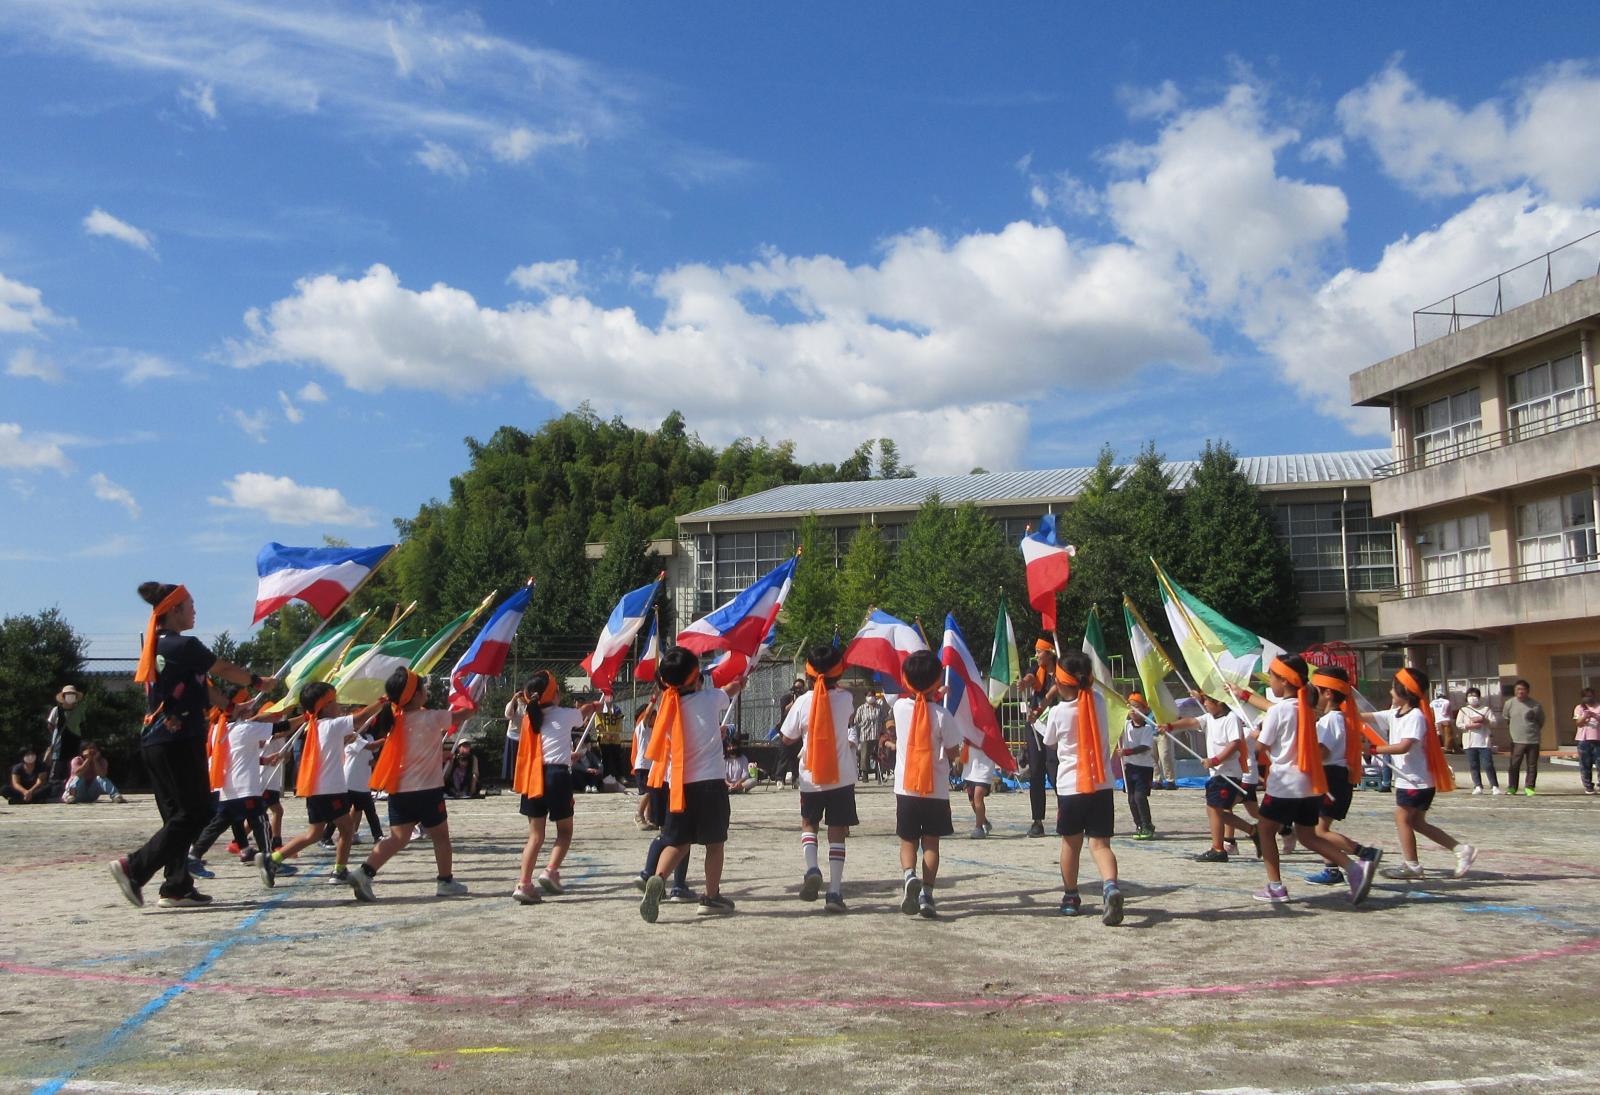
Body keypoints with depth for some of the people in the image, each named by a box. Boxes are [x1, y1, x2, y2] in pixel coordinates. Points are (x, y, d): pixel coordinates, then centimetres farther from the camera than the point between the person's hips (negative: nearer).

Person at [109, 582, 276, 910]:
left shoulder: (155, 646, 14)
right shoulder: (183, 646, -13)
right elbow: (225, 669, -3)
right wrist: (259, 682, 14)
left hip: (154, 742, 9)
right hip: (180, 741, -9)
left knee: (177, 814, 12)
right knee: (194, 812, -4)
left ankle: (176, 887, 13)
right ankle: (135, 867, -12)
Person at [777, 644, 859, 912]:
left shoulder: (802, 702, -9)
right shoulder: (845, 699, -6)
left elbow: (787, 737, 3)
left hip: (811, 779, 0)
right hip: (842, 777, 0)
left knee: (809, 824, 19)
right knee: (837, 832, 5)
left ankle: (811, 868, -8)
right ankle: (834, 892, 1)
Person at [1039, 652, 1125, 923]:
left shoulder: (1058, 712, -8)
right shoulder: (1098, 701, -1)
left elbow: (1048, 741, 12)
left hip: (1070, 786, -1)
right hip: (1101, 784, 2)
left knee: (1071, 843, 16)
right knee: (1100, 843, -1)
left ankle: (1071, 898, 28)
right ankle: (1110, 886, -28)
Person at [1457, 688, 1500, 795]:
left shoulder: (1486, 709, 10)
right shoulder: (1463, 710, 12)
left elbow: (1493, 723, 3)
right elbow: (1458, 724, 3)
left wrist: (1483, 720, -13)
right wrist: (1470, 726, -11)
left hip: (1485, 742, -2)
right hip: (1470, 743, 2)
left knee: (1488, 765, -7)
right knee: (1474, 766, 2)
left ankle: (1494, 786, -4)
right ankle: (1478, 787, 6)